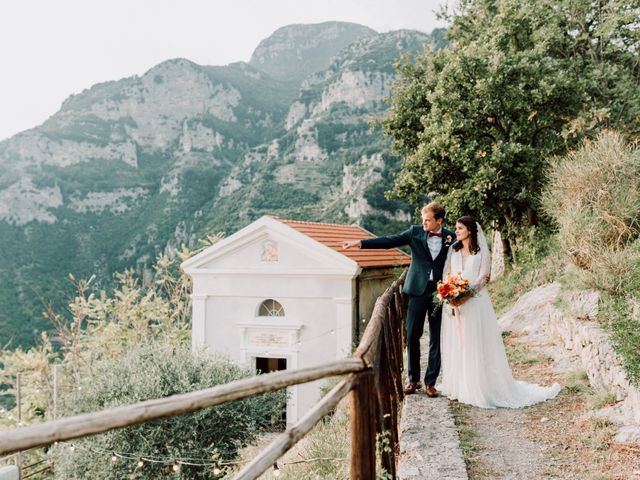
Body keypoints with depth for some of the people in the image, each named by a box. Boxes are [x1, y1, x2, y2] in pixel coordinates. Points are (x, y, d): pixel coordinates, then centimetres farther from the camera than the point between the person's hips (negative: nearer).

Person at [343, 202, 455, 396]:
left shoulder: (451, 236, 3)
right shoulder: (415, 232, 1)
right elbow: (389, 241, -5)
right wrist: (359, 243, -13)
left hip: (440, 292, 0)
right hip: (418, 290, 0)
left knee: (436, 338, 4)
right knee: (412, 336, 2)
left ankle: (430, 382, 14)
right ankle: (413, 379, 16)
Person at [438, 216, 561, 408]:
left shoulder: (482, 252, 0)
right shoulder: (453, 250, 12)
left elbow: (482, 278, -8)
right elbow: (446, 274, 9)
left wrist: (465, 297, -20)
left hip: (474, 302, -4)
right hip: (453, 303, 4)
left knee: (476, 344, -2)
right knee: (456, 344, 7)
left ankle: (478, 387, 4)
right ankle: (458, 385, 16)